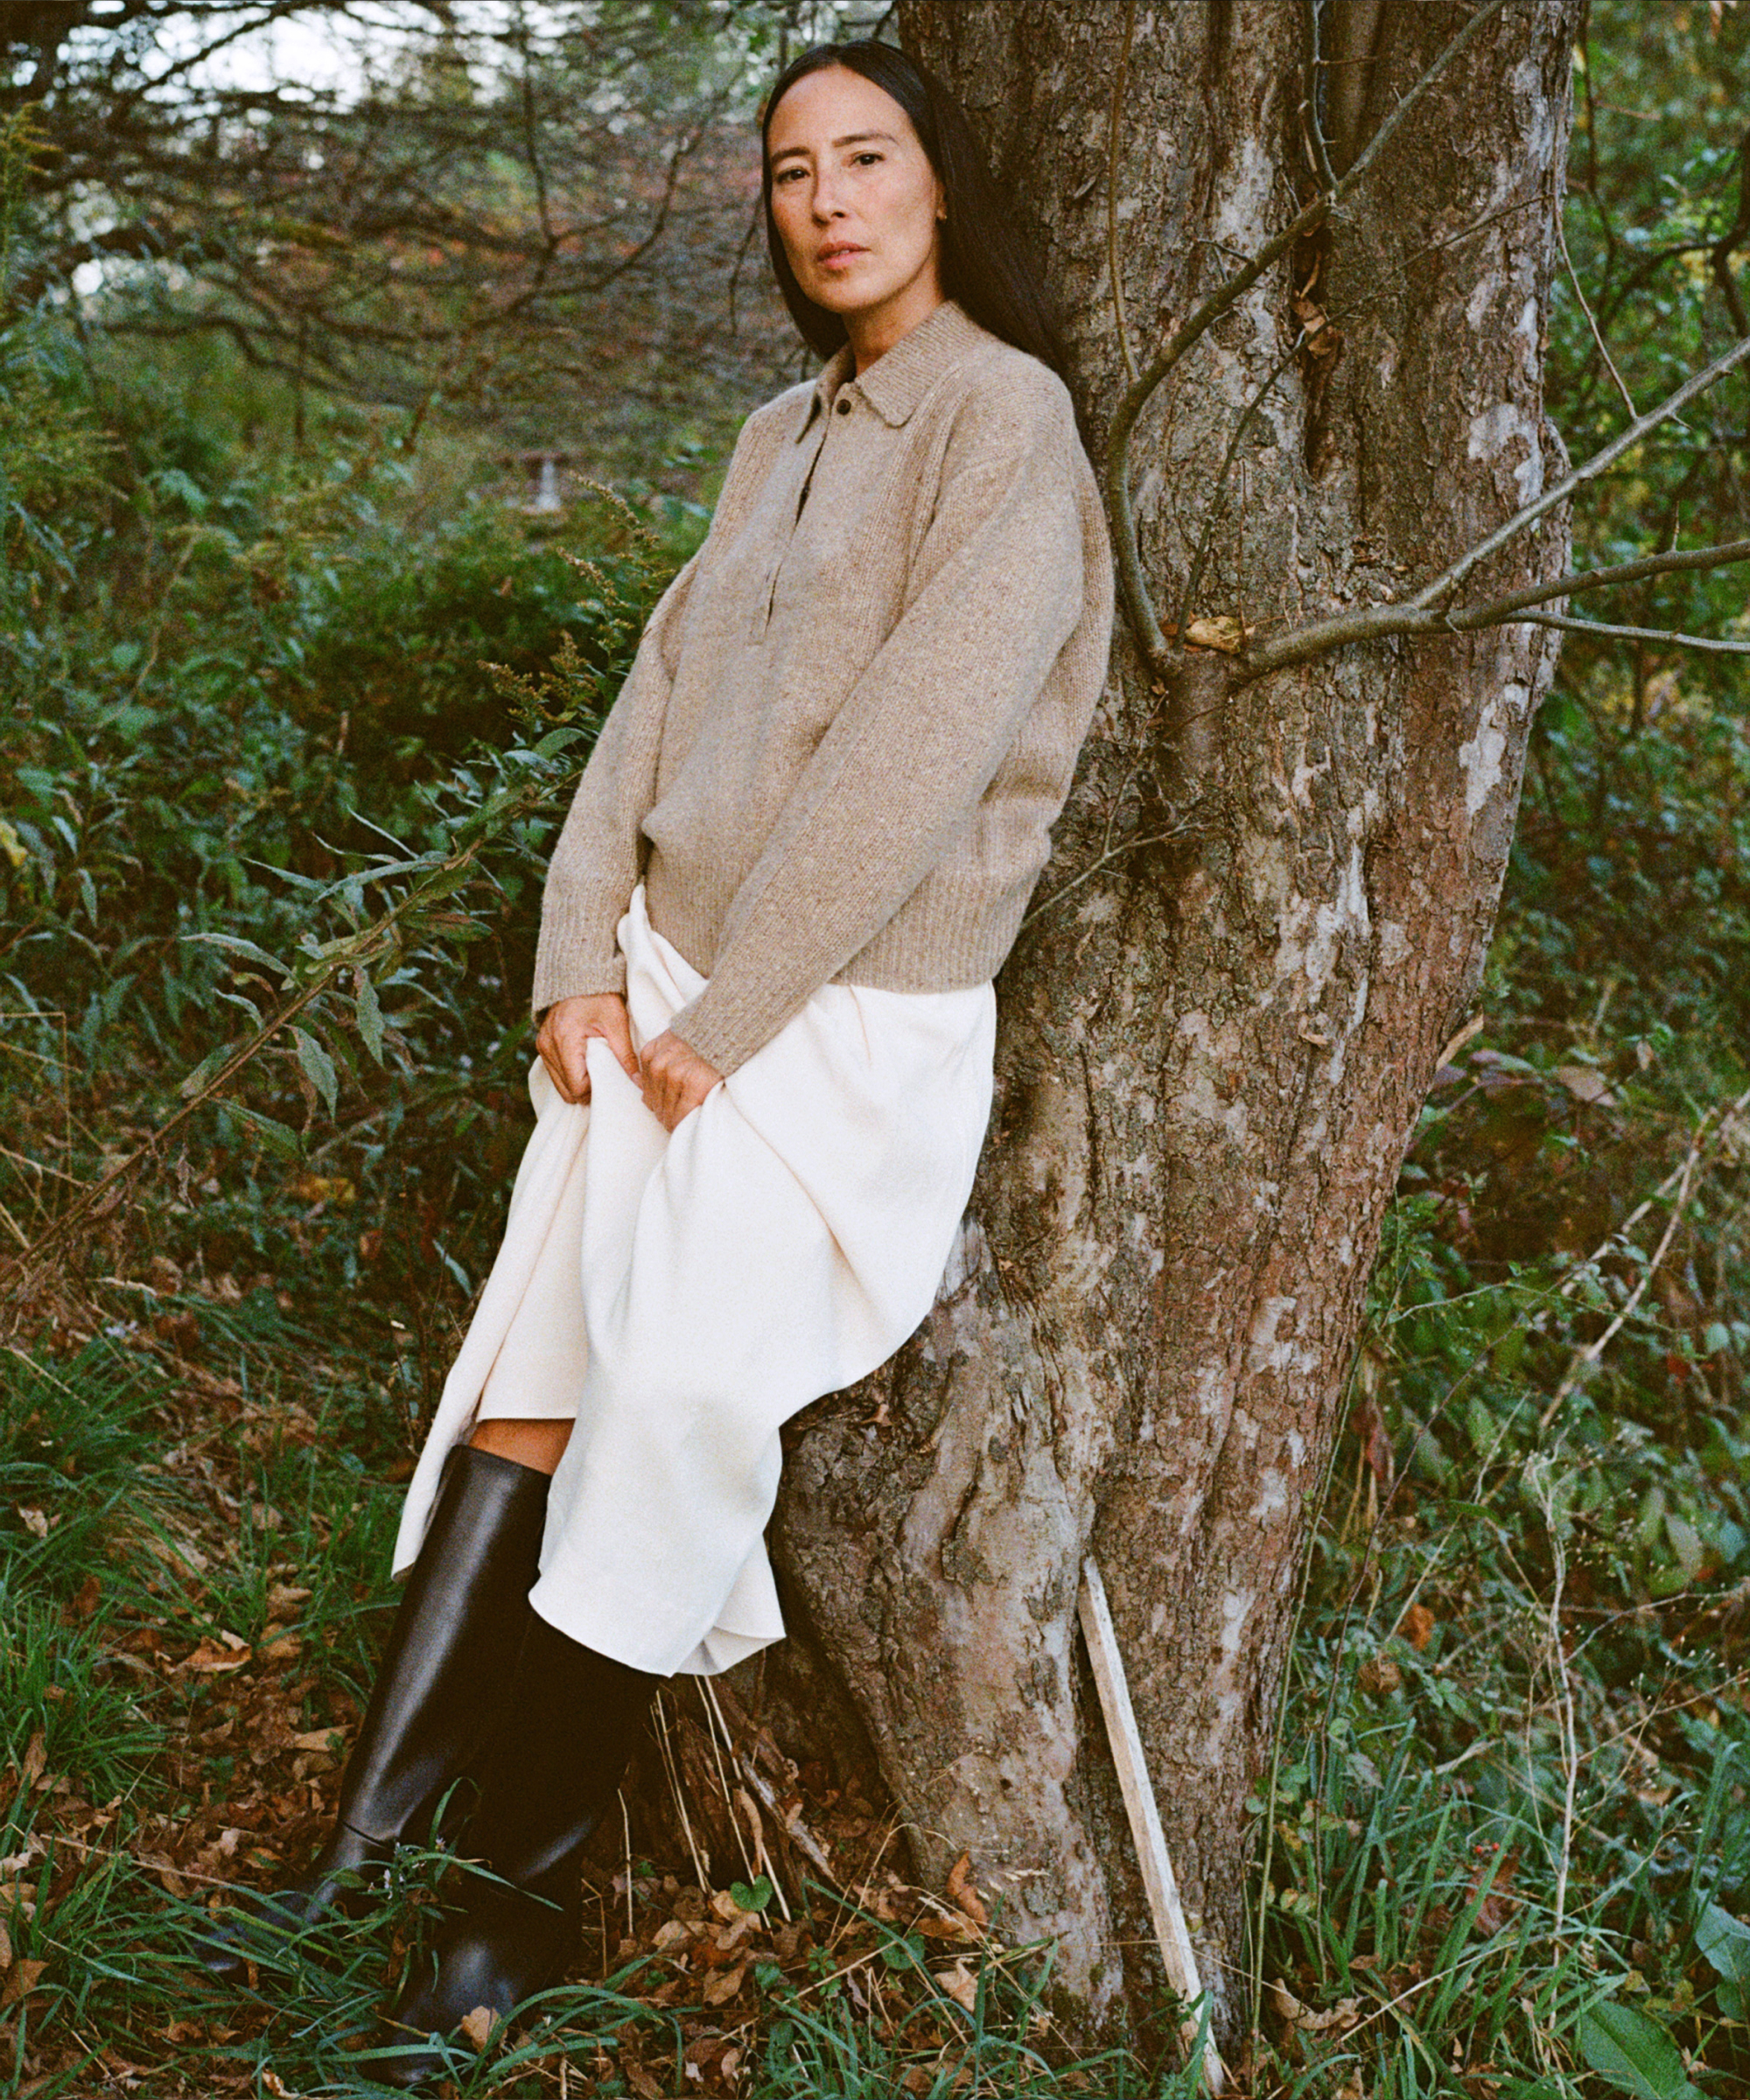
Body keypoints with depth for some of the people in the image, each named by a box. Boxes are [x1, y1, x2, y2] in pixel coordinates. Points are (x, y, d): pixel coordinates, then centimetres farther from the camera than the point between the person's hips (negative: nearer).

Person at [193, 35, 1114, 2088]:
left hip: (849, 1019, -6)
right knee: (527, 1377, 0)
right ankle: (375, 1821, 6)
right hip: (668, 988, 7)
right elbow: (659, 695, 9)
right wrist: (586, 967, -3)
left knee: (665, 1416, -10)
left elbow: (914, 753, -15)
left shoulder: (1005, 419, -7)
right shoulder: (779, 436, 16)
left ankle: (527, 1893, 6)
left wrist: (720, 1018, -14)